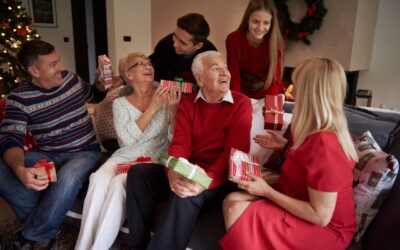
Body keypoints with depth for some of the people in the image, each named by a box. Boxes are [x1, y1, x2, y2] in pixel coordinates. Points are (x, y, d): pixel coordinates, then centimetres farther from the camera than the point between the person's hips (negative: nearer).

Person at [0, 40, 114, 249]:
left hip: (85, 152, 0)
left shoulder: (71, 79, 3)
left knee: (67, 178, -36)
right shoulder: (19, 98, -6)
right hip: (46, 156, 1)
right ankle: (46, 219, -13)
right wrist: (20, 170, -40)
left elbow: (95, 96, 25)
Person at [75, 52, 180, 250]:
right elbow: (127, 139, -8)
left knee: (119, 183, -30)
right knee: (99, 178, -30)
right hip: (124, 157, 2)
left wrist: (172, 110, -15)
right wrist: (152, 108, -13)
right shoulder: (120, 103, 10)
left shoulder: (164, 96, 7)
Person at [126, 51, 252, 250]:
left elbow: (234, 152, -14)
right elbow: (180, 143, -4)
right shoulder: (188, 103, 8)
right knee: (139, 172, -15)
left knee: (187, 194, -35)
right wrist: (173, 172, -27)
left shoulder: (241, 103, -5)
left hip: (219, 177, -4)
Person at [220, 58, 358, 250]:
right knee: (232, 200, -6)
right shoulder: (322, 131, -1)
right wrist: (285, 145, 9)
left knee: (237, 212, -19)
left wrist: (266, 191, -21)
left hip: (324, 228, -8)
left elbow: (321, 216, -26)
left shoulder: (323, 144, -30)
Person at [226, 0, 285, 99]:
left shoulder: (276, 42, -16)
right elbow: (234, 78, -16)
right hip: (243, 96, 0)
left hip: (271, 96, 0)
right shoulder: (233, 40, -16)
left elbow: (274, 81, -17)